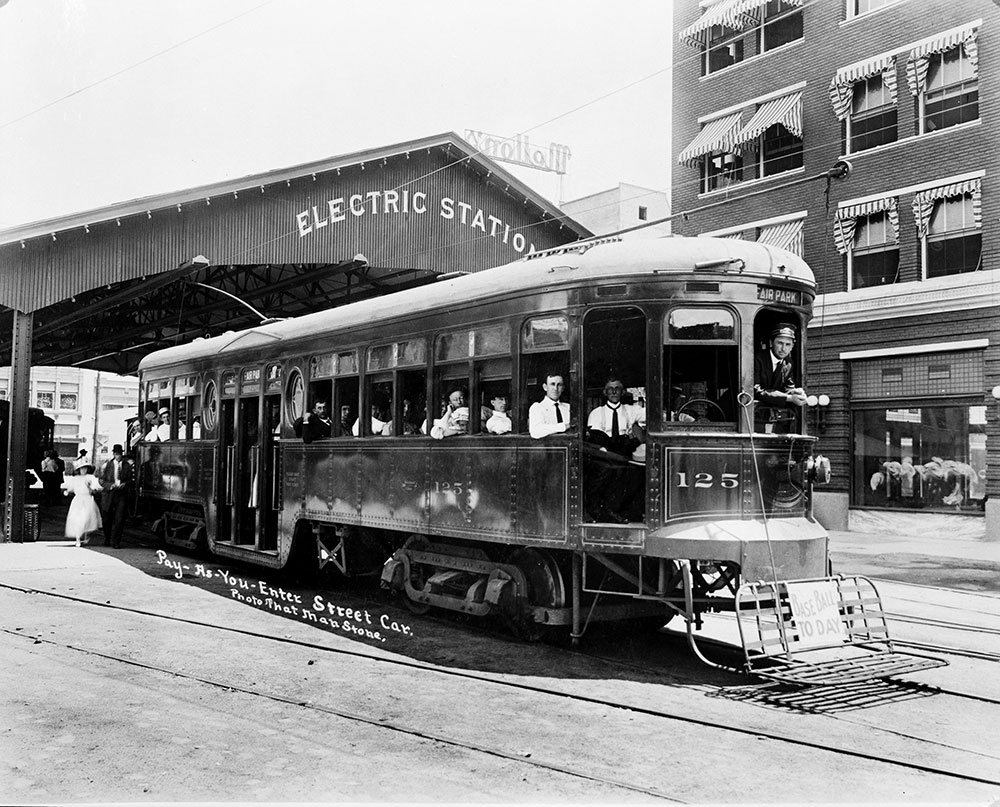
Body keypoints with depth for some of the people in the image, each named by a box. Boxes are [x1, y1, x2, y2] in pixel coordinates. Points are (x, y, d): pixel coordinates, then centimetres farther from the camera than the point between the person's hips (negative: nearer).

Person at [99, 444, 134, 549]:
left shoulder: (128, 466, 4)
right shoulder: (107, 465, 3)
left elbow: (131, 480, 6)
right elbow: (102, 480, 2)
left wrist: (124, 485, -13)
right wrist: (111, 485, -15)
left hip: (122, 494, -1)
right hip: (108, 494, 1)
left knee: (119, 519, -8)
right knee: (107, 519, 10)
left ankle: (116, 542, -1)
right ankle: (107, 539, 29)